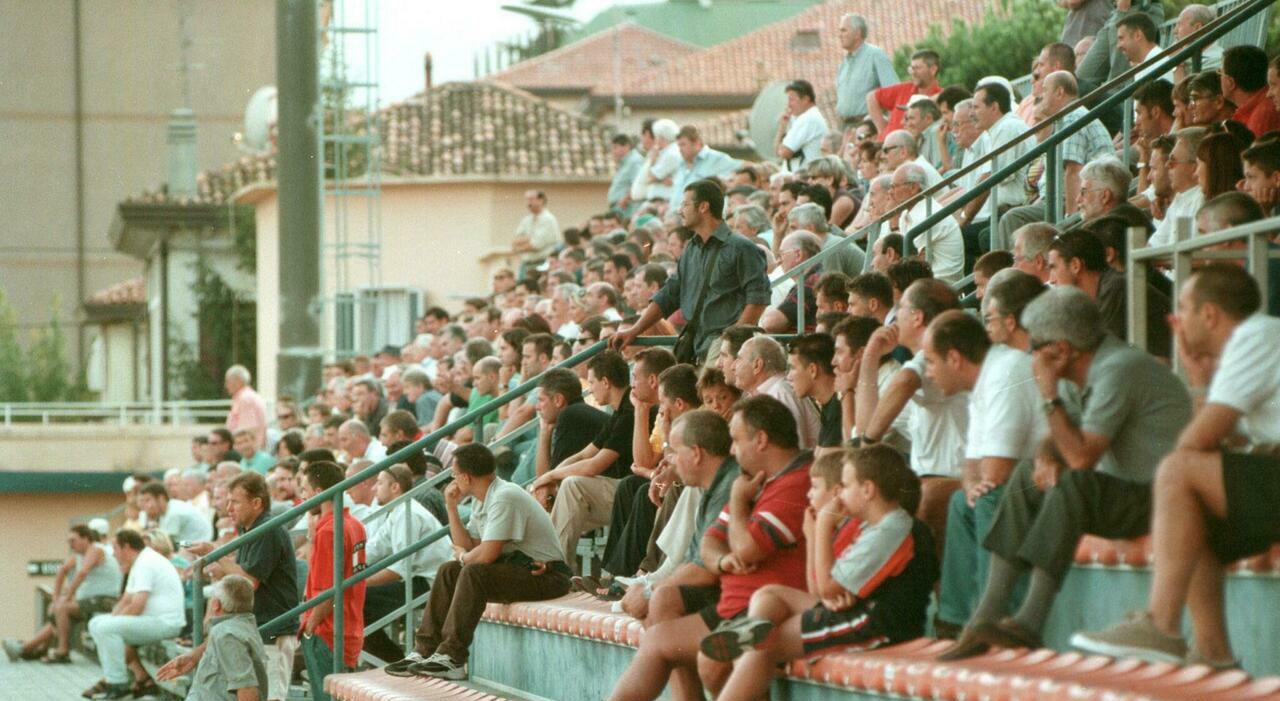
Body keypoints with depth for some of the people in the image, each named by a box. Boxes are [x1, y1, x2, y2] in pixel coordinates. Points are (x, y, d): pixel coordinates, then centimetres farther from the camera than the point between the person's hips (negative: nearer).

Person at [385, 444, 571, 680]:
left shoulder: (504, 497, -19)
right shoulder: (484, 499, 12)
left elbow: (487, 554, -24)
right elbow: (466, 546, 14)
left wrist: (464, 557, -2)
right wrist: (452, 507, 7)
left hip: (546, 574, -10)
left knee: (473, 574, -28)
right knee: (448, 572, 6)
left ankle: (451, 658, -28)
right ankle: (425, 651, 1)